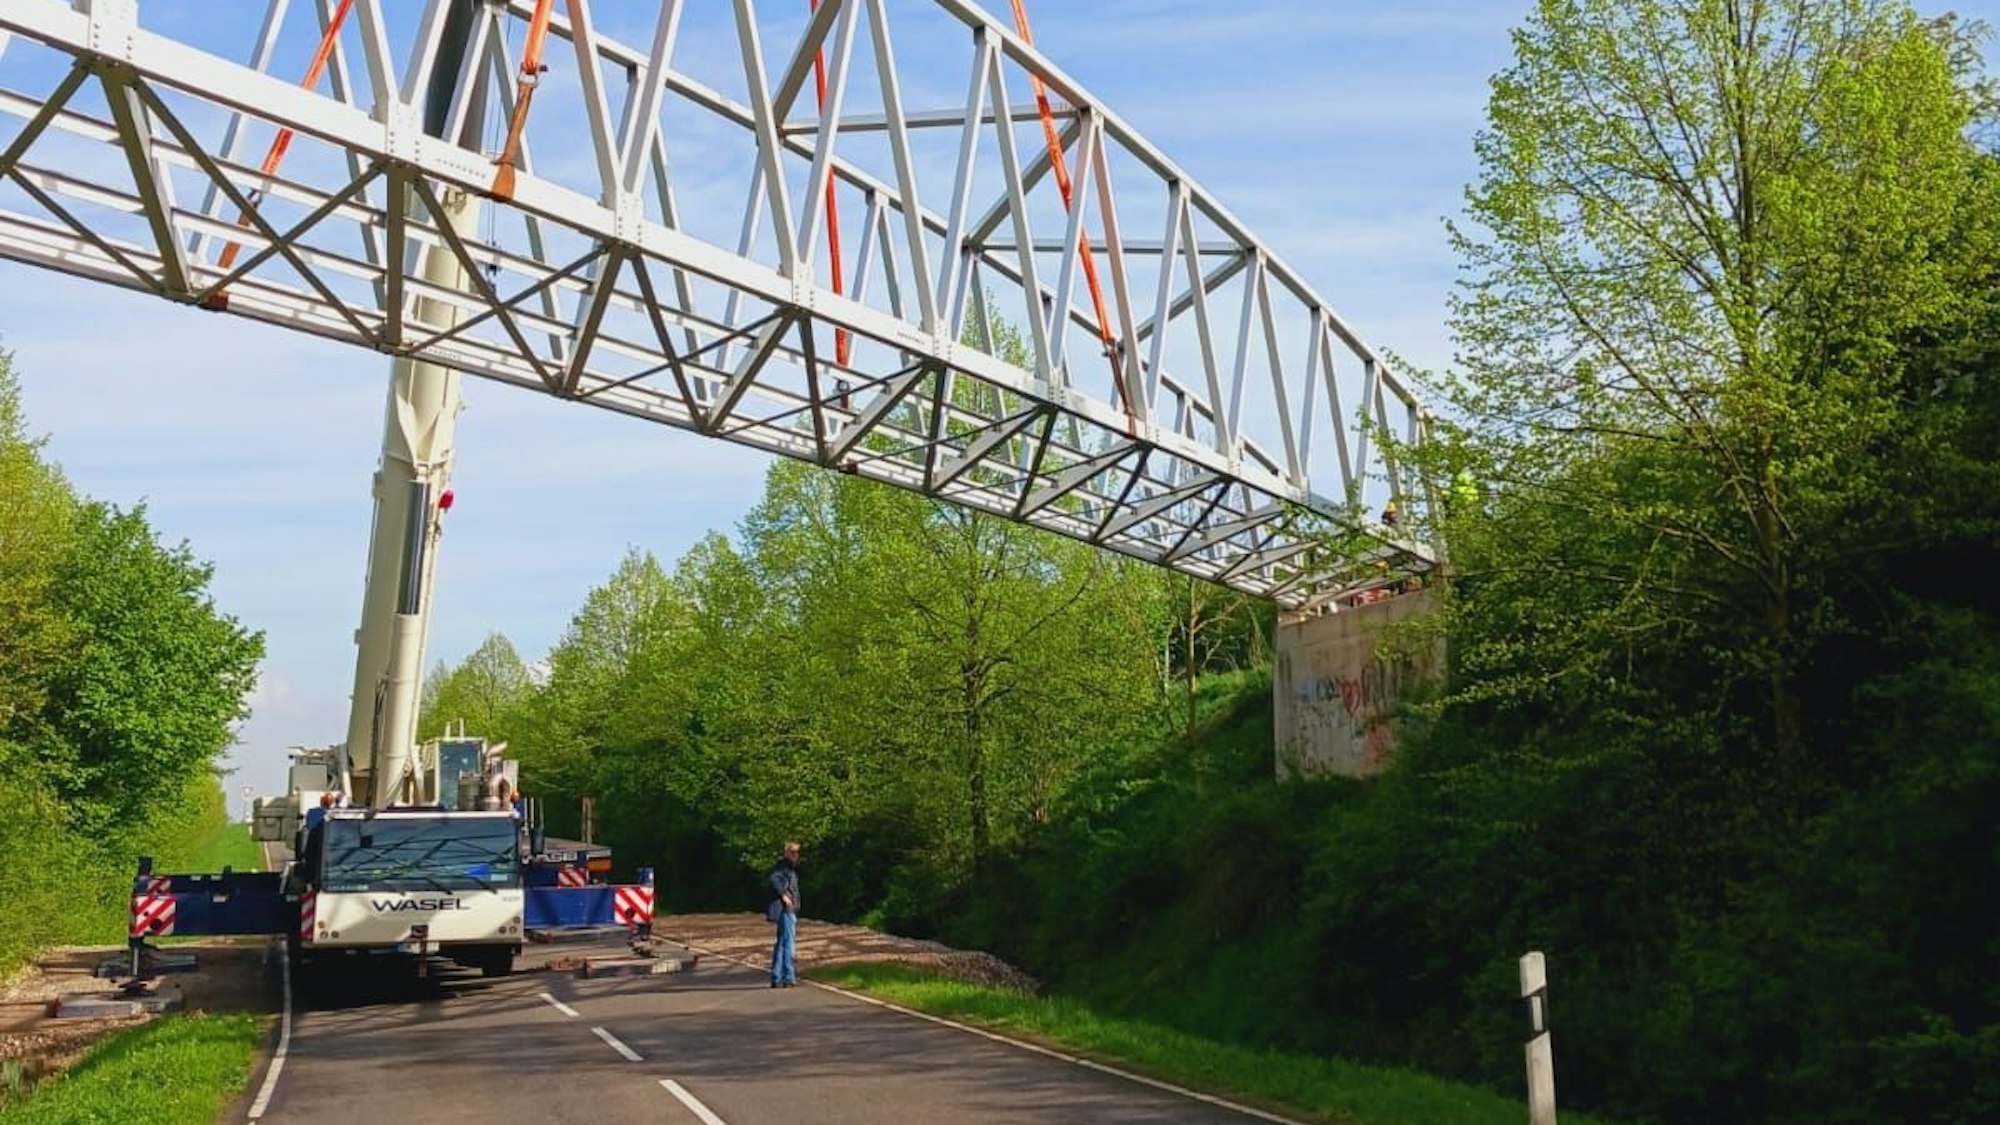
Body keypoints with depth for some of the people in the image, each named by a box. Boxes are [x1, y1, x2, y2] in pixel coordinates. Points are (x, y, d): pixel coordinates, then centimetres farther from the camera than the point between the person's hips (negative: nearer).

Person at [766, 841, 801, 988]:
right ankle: (789, 977, -9)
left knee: (782, 943, 12)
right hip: (785, 909, -10)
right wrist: (783, 895, -24)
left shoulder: (791, 867, 20)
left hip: (790, 910, 10)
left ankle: (776, 978, 16)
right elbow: (774, 878, -26)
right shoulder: (783, 865, -9)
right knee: (789, 942, -10)